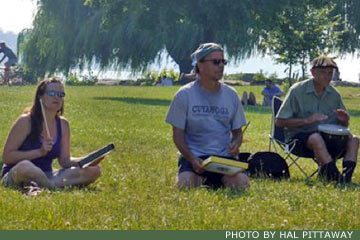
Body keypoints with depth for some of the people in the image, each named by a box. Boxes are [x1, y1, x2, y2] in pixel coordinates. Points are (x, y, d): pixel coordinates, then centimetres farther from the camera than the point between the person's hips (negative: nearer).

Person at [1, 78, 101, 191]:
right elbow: (6, 157, -13)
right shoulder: (26, 121, -10)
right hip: (15, 176, -6)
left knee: (94, 170, -11)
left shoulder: (63, 124, 7)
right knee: (24, 166, -43)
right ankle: (55, 188, -17)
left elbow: (64, 160, 9)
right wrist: (40, 152, -22)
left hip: (45, 177, 6)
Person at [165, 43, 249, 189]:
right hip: (193, 156, -2)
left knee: (241, 183, -26)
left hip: (225, 156, 2)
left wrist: (236, 144, -9)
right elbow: (178, 134, -1)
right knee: (185, 184, -31)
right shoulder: (185, 95, -1)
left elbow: (237, 131, 16)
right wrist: (192, 159, -17)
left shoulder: (231, 95, 9)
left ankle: (212, 181, 7)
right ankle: (200, 178, 6)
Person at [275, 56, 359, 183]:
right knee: (316, 138, -37)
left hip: (327, 137, 5)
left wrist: (344, 120, -8)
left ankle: (346, 176, -35)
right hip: (299, 137, -5)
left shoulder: (334, 94, 8)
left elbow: (343, 125, 18)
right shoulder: (297, 90, -6)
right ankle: (335, 177, -38)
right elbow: (279, 121, -8)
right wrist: (307, 120, -20)